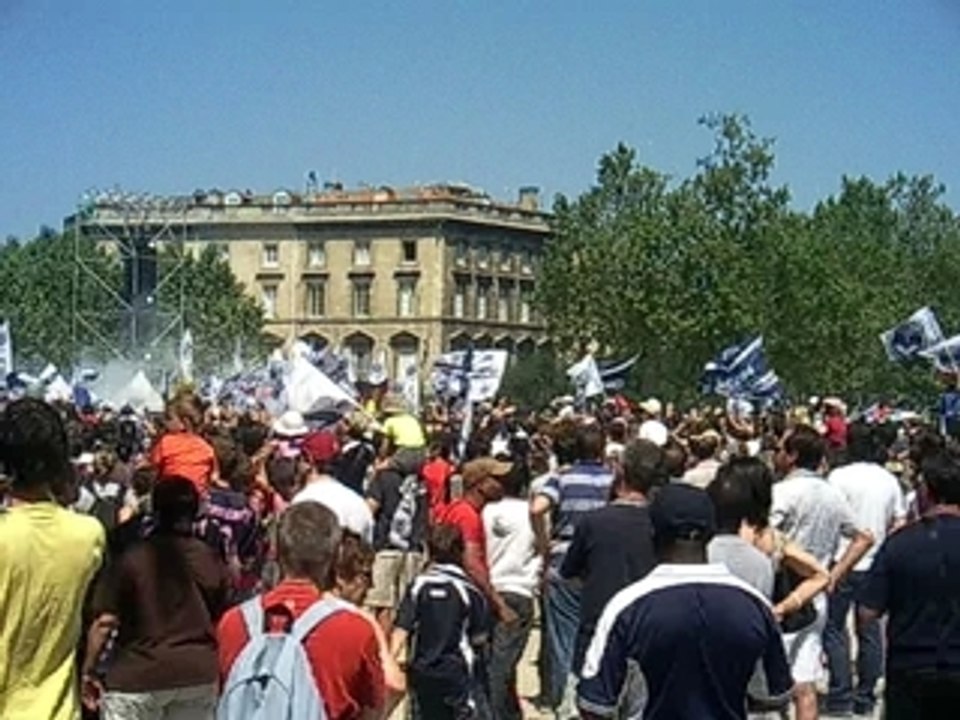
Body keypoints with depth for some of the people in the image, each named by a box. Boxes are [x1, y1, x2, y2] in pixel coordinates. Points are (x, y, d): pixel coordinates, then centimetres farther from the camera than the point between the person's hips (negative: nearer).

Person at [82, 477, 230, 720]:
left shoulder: (131, 559, -12)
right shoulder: (210, 560, 1)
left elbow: (105, 622, -12)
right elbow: (220, 620, 9)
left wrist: (89, 670, -2)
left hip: (139, 674, -4)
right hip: (198, 672, 4)